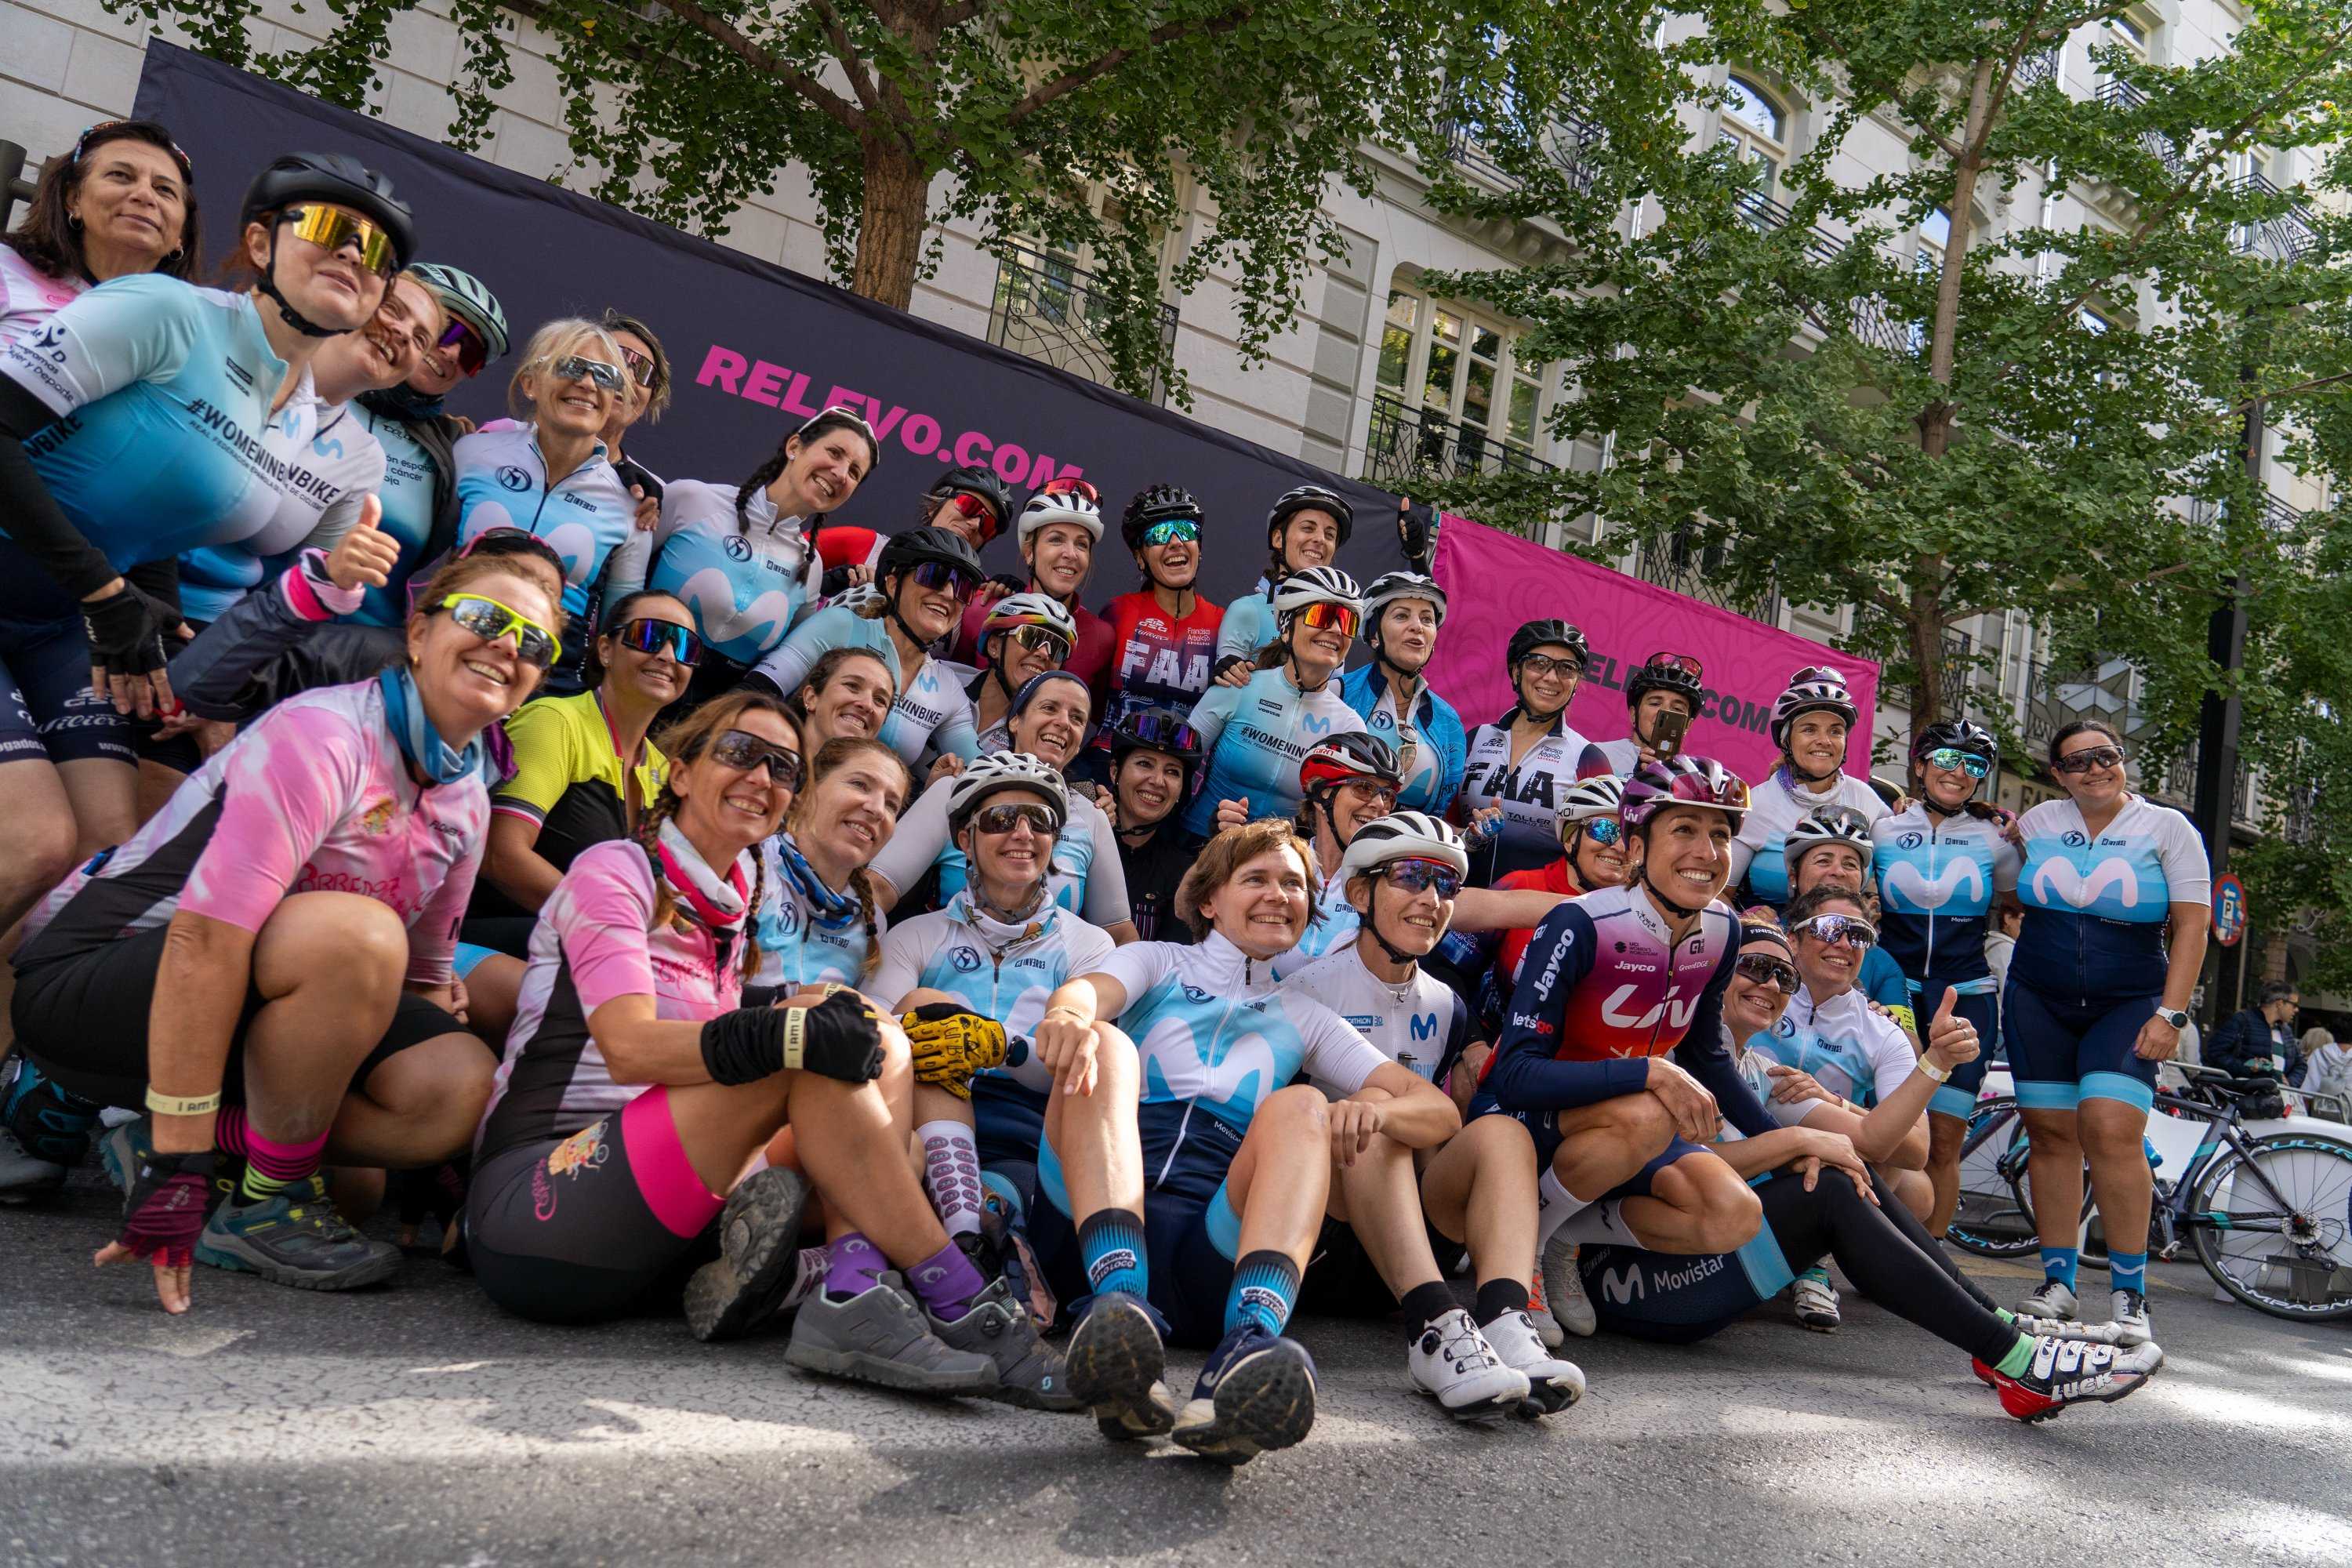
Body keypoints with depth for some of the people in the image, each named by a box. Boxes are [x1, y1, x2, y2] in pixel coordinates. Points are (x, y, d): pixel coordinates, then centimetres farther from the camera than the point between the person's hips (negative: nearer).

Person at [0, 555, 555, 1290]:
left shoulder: (467, 800, 3)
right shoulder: (322, 734, -22)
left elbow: (422, 973, 10)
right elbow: (204, 940, -30)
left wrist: (444, 1147, 3)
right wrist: (178, 1165, -33)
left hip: (266, 1004, 8)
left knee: (462, 1083, -15)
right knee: (355, 932, -34)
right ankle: (266, 1203, -14)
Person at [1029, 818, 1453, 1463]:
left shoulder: (1304, 1018, 29)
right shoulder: (1158, 962, 26)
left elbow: (1440, 1109, 18)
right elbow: (1088, 993, 0)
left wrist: (1376, 1107, -7)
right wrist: (1067, 1015, -27)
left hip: (1220, 1231, 1)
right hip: (1089, 1228, 0)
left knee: (1299, 1105, -24)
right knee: (1101, 1044, -23)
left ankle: (1249, 1347, -51)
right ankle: (1120, 1305, -47)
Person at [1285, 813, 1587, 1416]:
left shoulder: (1446, 1008, 16)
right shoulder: (1309, 988, 0)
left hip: (1408, 1247, 4)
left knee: (1501, 1132, -20)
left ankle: (1505, 1323, -42)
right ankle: (1436, 1328, -48)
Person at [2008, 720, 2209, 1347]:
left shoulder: (2167, 828, 0)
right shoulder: (2038, 822, 8)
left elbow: (2191, 924, -3)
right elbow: (2007, 901, 21)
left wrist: (2170, 1013, -10)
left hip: (2128, 1006, -3)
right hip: (2038, 1002, 3)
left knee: (2112, 1131, -17)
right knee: (2051, 1134, 1)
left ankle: (2128, 1293, -7)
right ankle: (2057, 1283, 10)